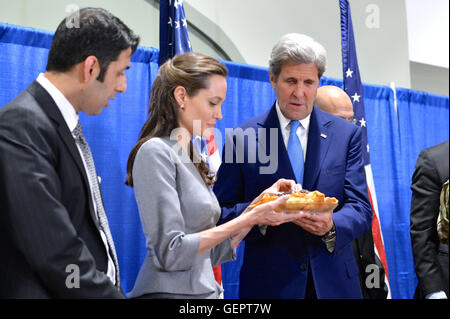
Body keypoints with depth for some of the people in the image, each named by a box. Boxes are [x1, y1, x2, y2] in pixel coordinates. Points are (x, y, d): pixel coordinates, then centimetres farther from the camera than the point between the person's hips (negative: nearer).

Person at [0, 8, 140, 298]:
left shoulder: (67, 125, 10)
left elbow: (89, 228, 9)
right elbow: (55, 252, -24)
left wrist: (114, 288, 3)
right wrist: (110, 294, -18)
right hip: (47, 290, -8)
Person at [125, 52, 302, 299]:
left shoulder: (193, 160, 11)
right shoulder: (155, 152, -13)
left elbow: (213, 254, 10)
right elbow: (170, 253, -19)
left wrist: (259, 205, 3)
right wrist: (247, 219, -16)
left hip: (204, 290, 8)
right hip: (170, 291, -8)